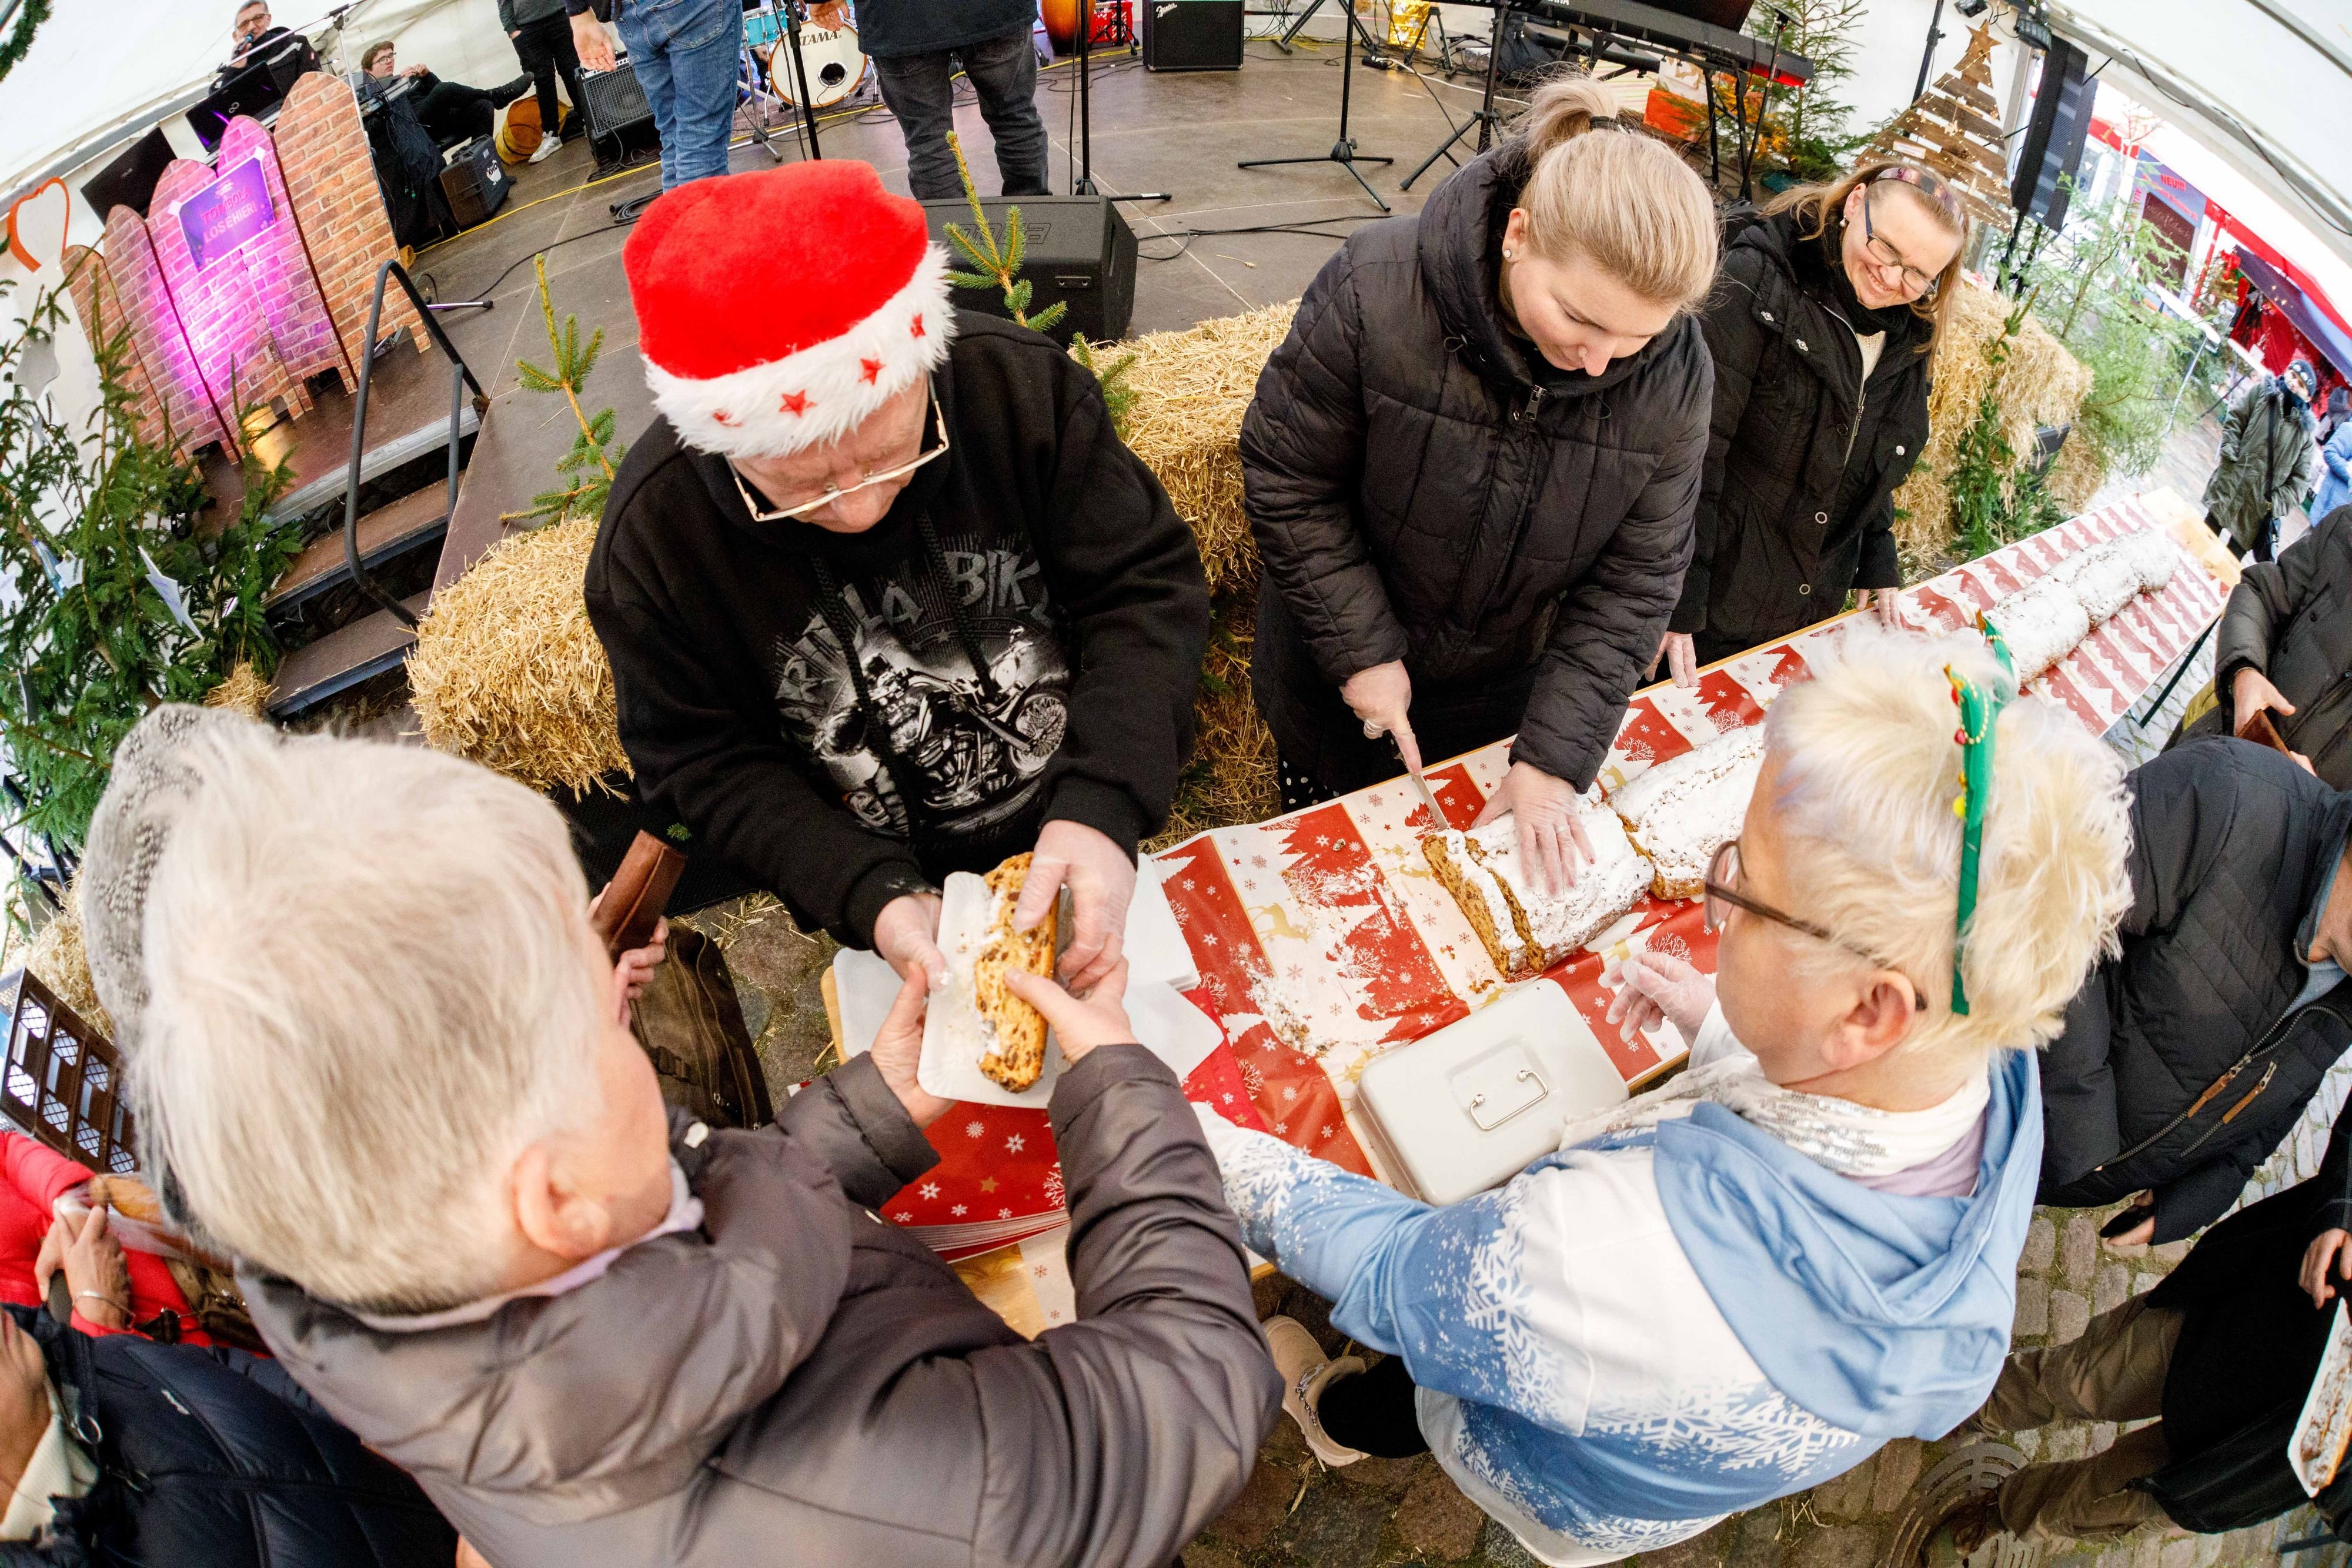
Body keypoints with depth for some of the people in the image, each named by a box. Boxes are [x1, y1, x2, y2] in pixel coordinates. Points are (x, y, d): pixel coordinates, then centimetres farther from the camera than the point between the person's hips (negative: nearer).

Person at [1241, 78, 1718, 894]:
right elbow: (1288, 481, -20)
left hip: (1505, 695, 2)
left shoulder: (1674, 372, -22)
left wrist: (1556, 757, -18)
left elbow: (1636, 578, -14)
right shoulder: (1374, 292, -32)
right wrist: (1362, 650, -19)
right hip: (1342, 688, -2)